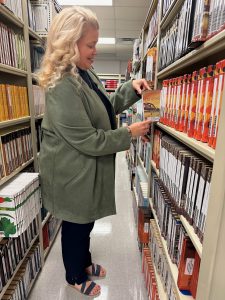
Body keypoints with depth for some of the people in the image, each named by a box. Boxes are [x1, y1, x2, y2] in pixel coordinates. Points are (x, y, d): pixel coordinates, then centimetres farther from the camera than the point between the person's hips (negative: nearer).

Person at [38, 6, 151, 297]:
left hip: (86, 169, 9)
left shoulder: (85, 73, 6)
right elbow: (88, 140, -26)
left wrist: (131, 89, 1)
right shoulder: (62, 87, -25)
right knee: (76, 225, 15)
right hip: (72, 173, -9)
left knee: (85, 221, 26)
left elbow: (105, 108, 14)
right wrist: (129, 134, -18)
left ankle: (84, 262, 54)